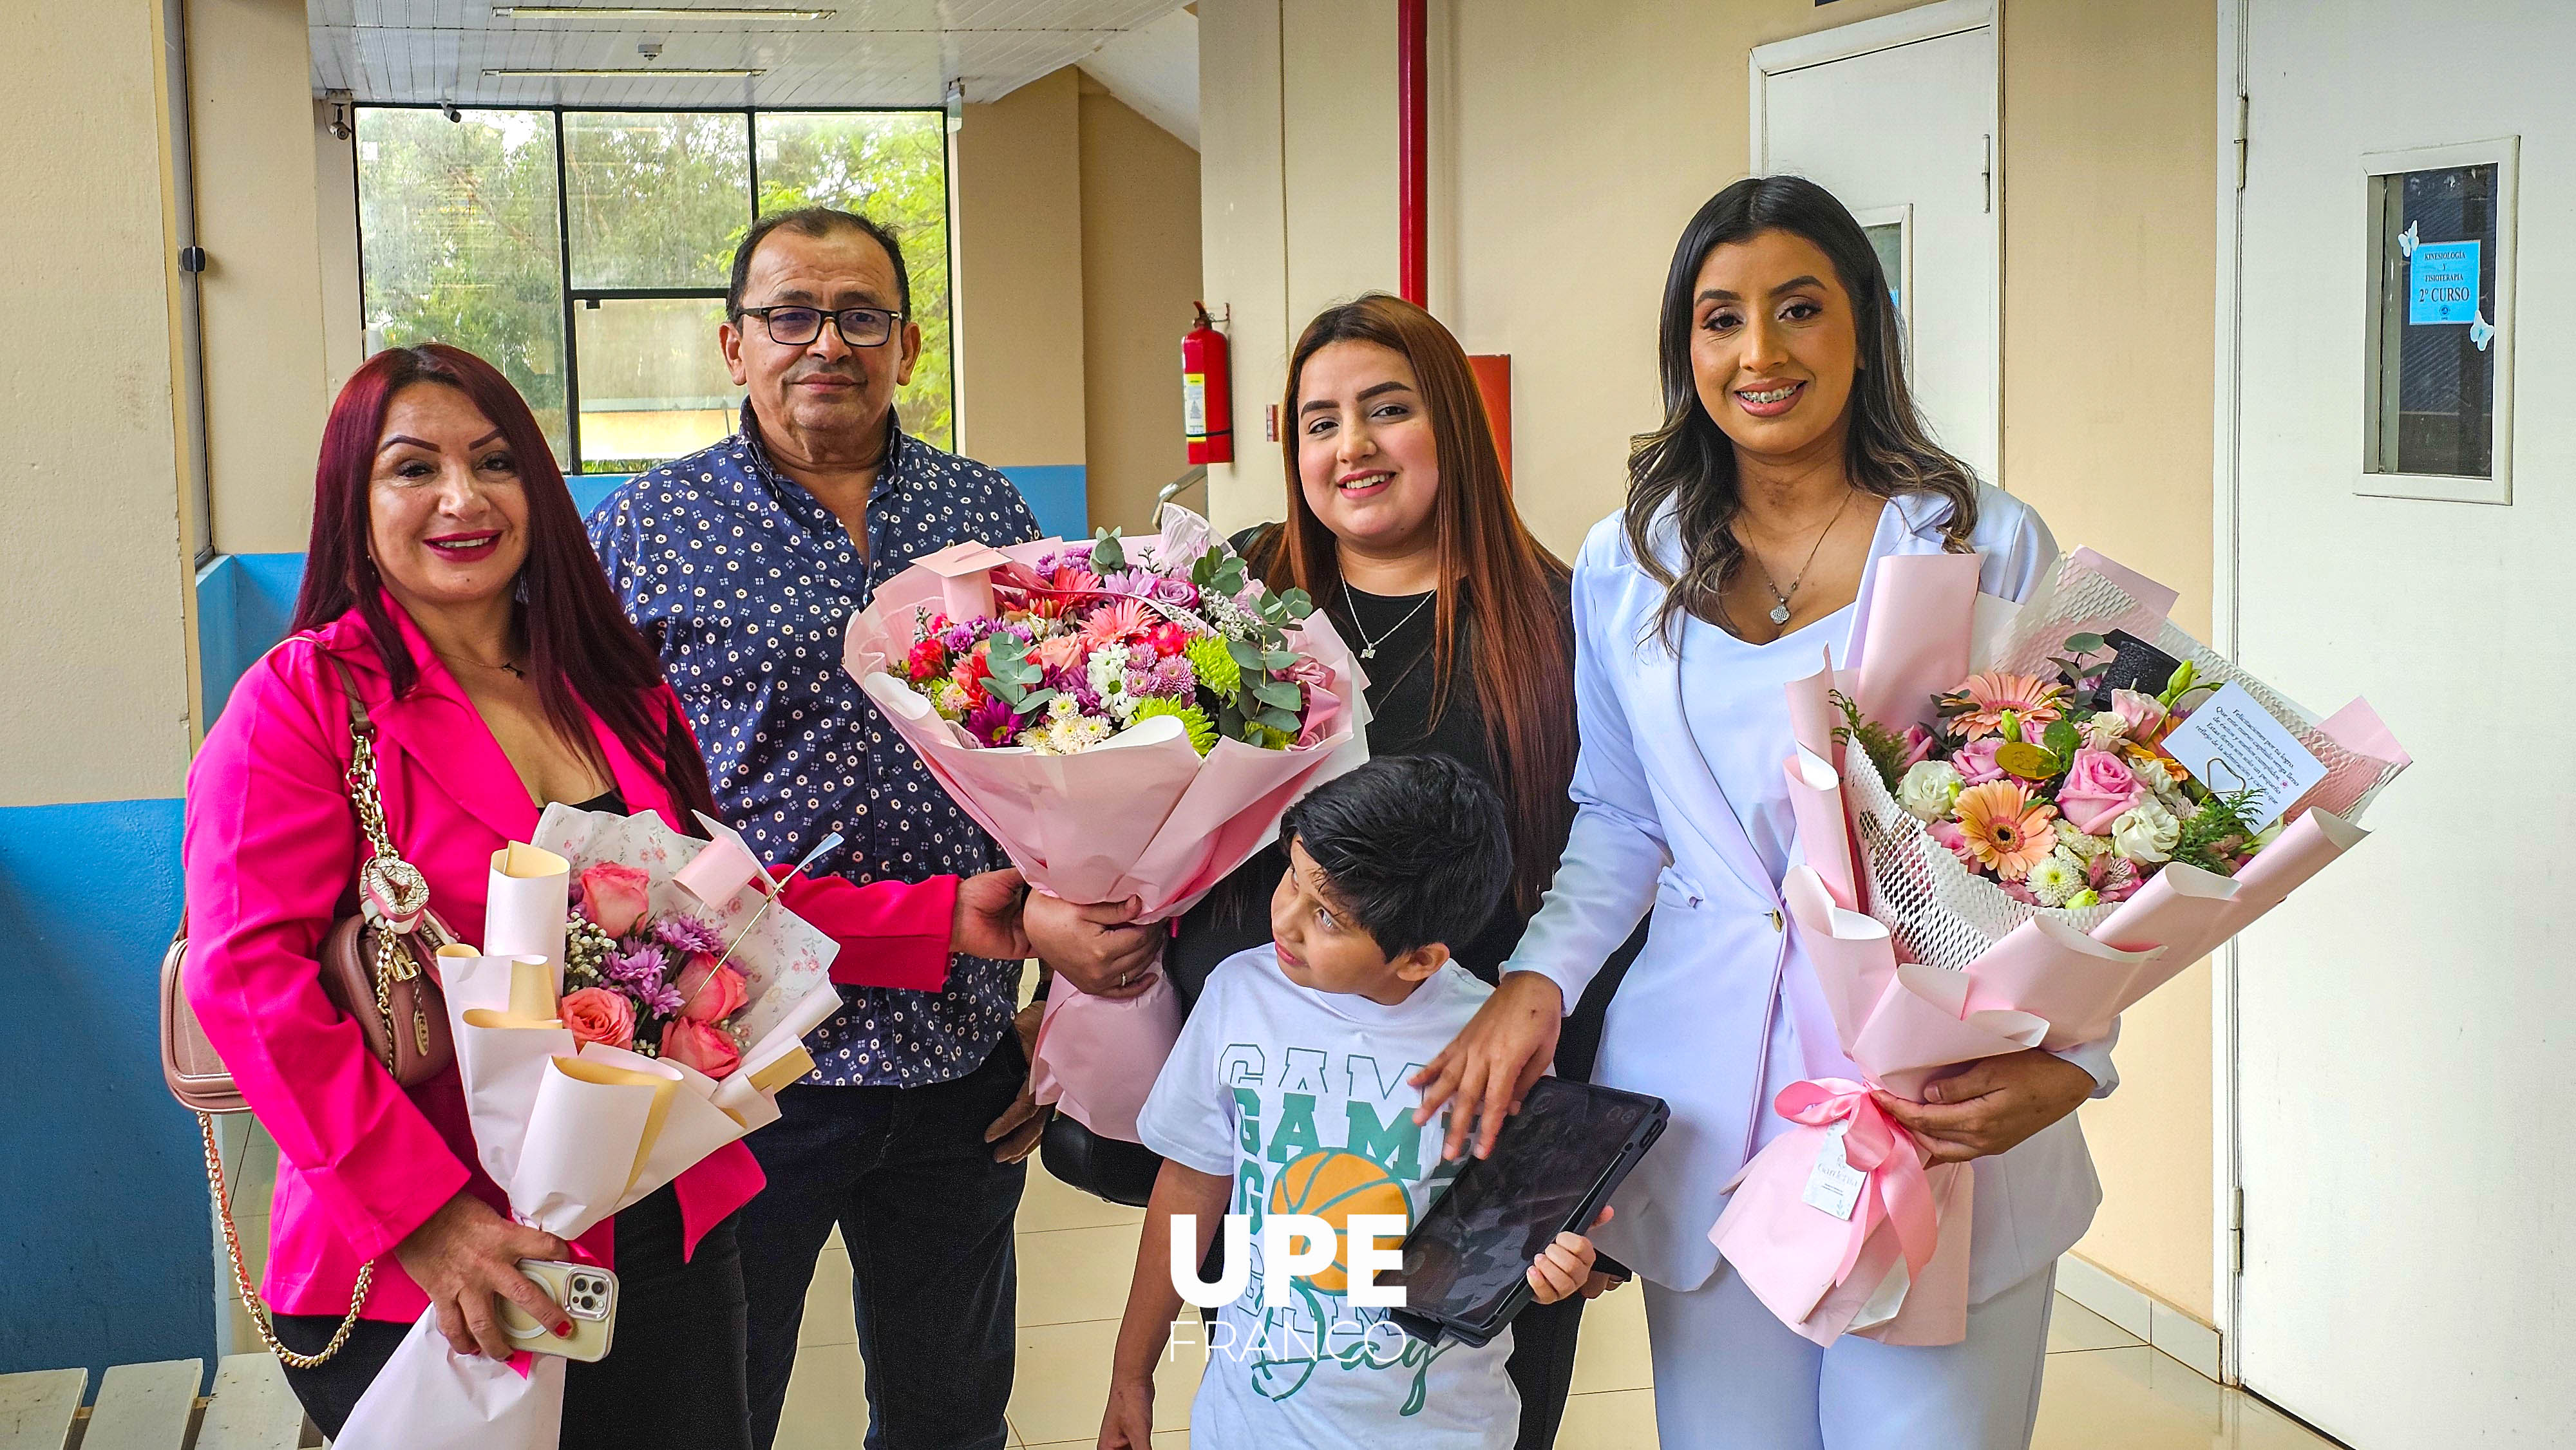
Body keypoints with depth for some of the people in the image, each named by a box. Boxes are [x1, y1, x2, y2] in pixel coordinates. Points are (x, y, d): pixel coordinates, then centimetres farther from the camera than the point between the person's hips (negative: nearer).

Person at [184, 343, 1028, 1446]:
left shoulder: (617, 689, 10)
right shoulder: (304, 701, -8)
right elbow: (247, 976, -17)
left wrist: (945, 918, 3)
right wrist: (423, 1214, -23)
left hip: (670, 1234, 5)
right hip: (418, 1280, -5)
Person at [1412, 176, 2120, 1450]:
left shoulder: (1988, 546, -2)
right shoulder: (1625, 565, 8)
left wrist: (2067, 1058, -15)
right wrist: (1538, 976, -2)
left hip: (1942, 1103, -2)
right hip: (1707, 1105, 3)